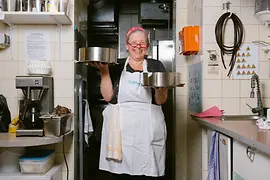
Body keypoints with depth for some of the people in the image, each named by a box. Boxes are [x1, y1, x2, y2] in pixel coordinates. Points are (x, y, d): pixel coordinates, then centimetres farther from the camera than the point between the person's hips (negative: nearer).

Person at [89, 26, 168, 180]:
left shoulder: (156, 66, 9)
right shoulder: (117, 66, 9)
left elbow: (161, 100, 3)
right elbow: (108, 96, 0)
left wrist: (160, 87, -17)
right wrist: (104, 71, -9)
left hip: (148, 131, 0)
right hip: (121, 131, 1)